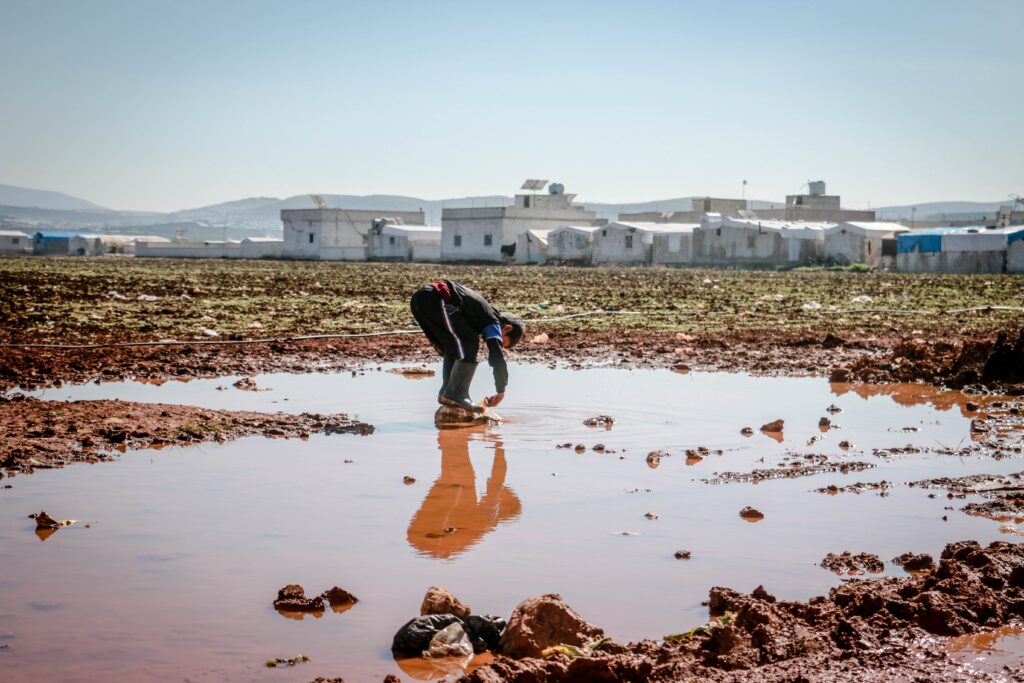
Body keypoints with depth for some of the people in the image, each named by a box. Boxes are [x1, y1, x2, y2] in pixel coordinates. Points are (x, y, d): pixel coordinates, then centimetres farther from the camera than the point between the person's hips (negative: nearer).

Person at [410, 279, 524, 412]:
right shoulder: (493, 323, 5)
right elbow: (498, 358, -3)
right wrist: (501, 392, 4)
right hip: (435, 299, -10)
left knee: (453, 347, 21)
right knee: (469, 342, -3)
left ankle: (446, 393, 19)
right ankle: (455, 394, -3)